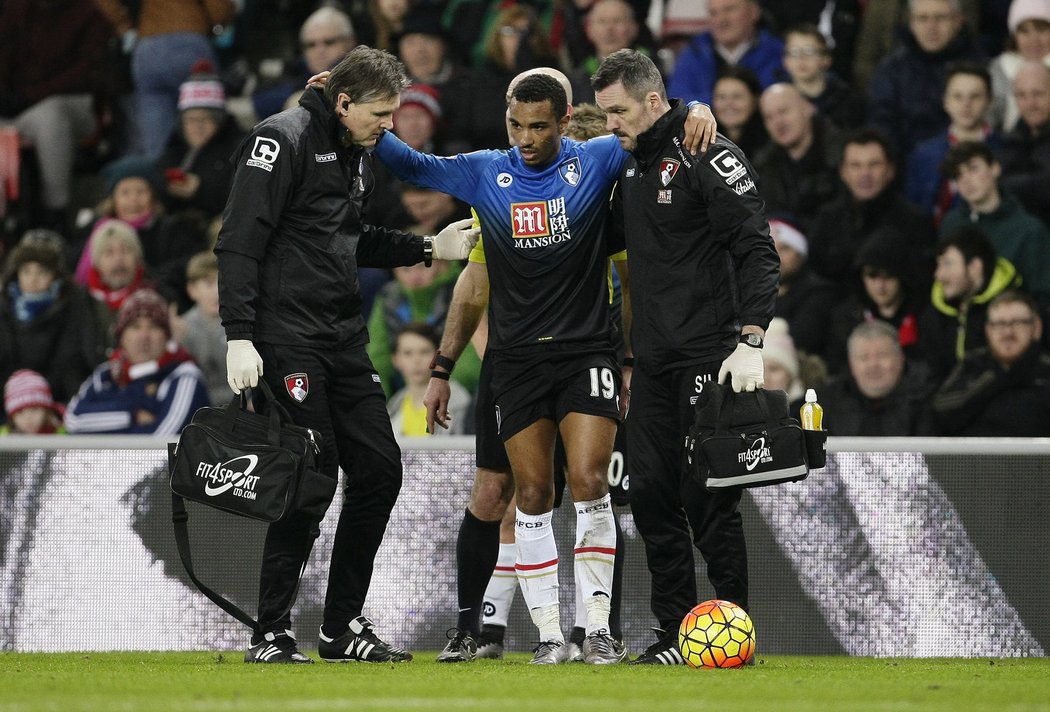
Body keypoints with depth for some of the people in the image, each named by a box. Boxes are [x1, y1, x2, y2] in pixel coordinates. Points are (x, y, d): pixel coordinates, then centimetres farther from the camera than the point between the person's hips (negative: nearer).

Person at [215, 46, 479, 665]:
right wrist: (240, 338, -21)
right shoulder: (284, 140, -11)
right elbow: (239, 243, -15)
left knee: (380, 470, 6)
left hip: (345, 339, 9)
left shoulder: (358, 154, 16)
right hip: (287, 340, -9)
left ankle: (344, 626, 15)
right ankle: (271, 633, -2)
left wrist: (429, 249, 16)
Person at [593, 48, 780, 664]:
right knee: (651, 492, 4)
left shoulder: (709, 158, -10)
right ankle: (677, 633, 10)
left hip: (710, 358, -8)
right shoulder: (632, 168, 16)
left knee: (707, 497, -9)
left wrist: (750, 342, -24)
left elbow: (758, 253, -15)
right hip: (654, 361, 8)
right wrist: (631, 359, 21)